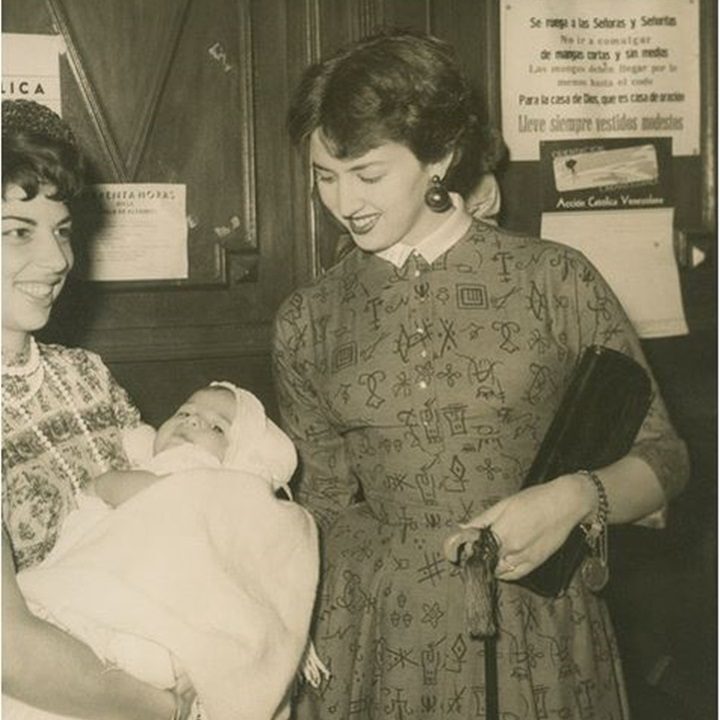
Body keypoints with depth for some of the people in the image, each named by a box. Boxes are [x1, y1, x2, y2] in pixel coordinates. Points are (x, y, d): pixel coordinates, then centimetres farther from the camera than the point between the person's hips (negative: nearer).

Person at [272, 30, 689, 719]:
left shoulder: (553, 279, -6)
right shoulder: (306, 321, 3)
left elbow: (661, 457, 0)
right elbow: (327, 505, 11)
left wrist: (576, 497, -20)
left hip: (534, 635, -2)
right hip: (379, 639, 2)